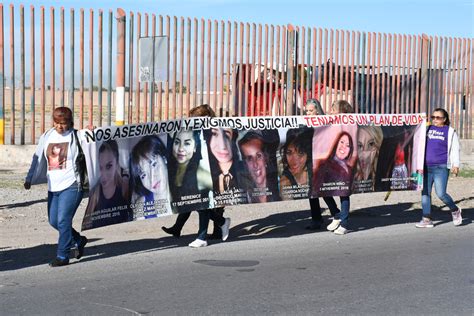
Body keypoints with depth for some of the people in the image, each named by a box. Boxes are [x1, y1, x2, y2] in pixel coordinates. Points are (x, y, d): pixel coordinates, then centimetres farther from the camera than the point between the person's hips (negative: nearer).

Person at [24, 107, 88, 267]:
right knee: (53, 221, 9)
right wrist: (29, 179, 16)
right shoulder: (47, 137, 11)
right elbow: (38, 160, 18)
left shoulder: (77, 137, -2)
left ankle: (62, 256, -2)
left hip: (72, 186, -6)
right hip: (53, 187, 6)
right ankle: (78, 240, 31)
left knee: (63, 220, -11)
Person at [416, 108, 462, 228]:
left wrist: (455, 165, -7)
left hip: (441, 168, -5)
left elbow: (455, 149, 0)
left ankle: (455, 210, 15)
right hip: (426, 167, 5)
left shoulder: (450, 132, 2)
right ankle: (427, 219, 8)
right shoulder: (427, 129, 13)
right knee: (425, 193, 2)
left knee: (441, 194, -10)